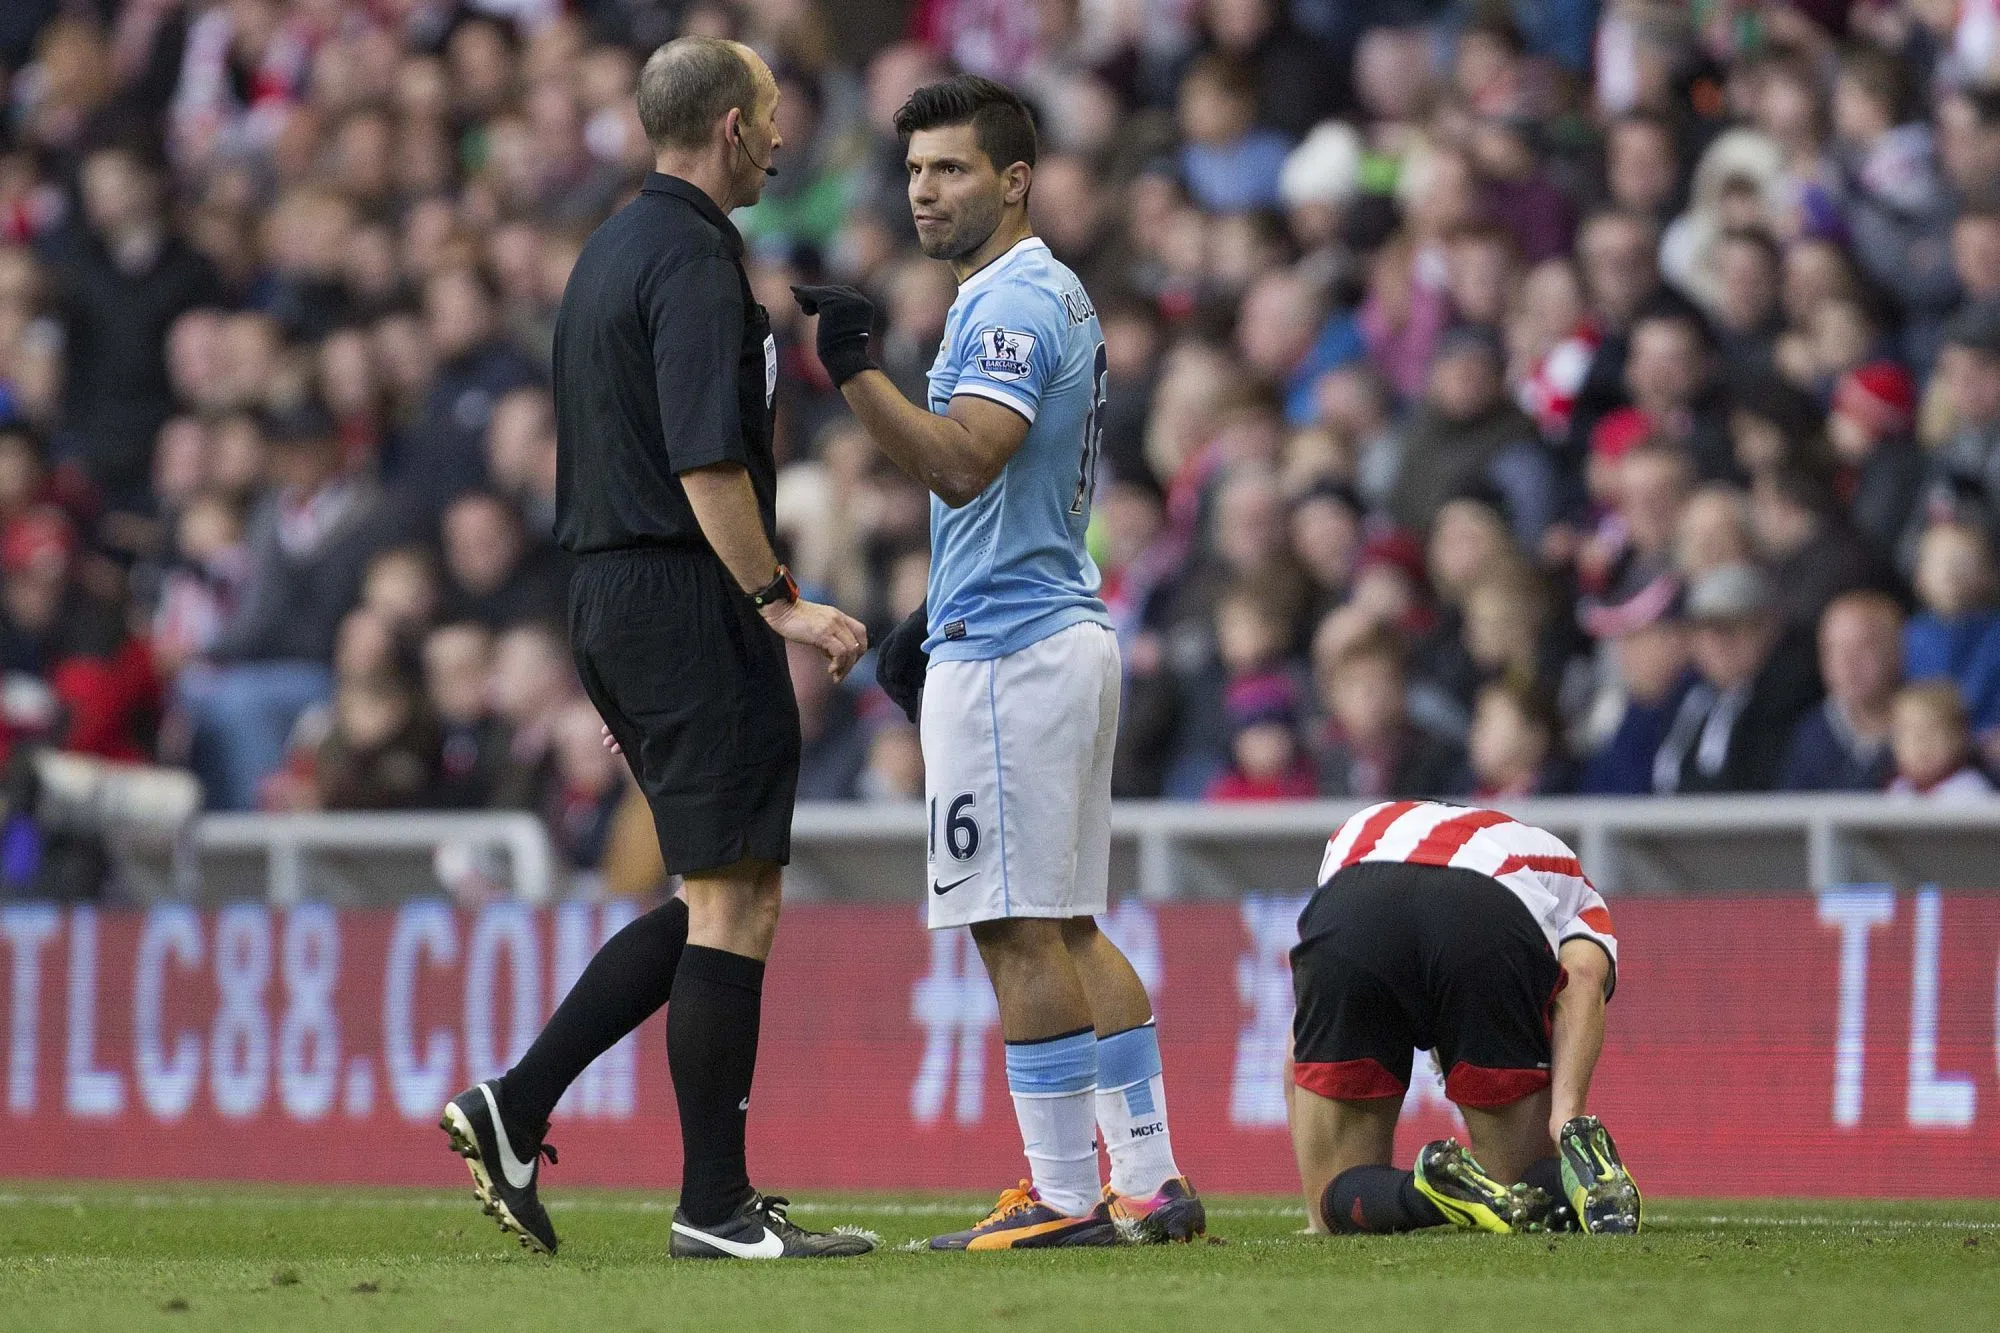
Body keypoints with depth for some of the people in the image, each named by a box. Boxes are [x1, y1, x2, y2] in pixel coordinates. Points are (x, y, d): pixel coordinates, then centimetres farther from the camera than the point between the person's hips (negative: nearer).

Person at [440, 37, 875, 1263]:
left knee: (720, 899, 14)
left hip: (611, 595, 10)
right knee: (734, 897, -5)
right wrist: (778, 601, -18)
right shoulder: (695, 259, -14)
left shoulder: (615, 248, 17)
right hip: (688, 598, -10)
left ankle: (518, 1108, 7)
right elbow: (706, 465, -22)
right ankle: (717, 1206, -3)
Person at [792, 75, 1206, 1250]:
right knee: (1068, 926, 13)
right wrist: (936, 617, 22)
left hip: (1007, 651, -10)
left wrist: (856, 370, -33)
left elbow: (963, 463, -27)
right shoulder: (1057, 297, 19)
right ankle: (1152, 1181, 13)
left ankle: (1064, 1197, -6)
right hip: (1067, 631, 10)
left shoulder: (1012, 305, -14)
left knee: (1018, 927, -7)